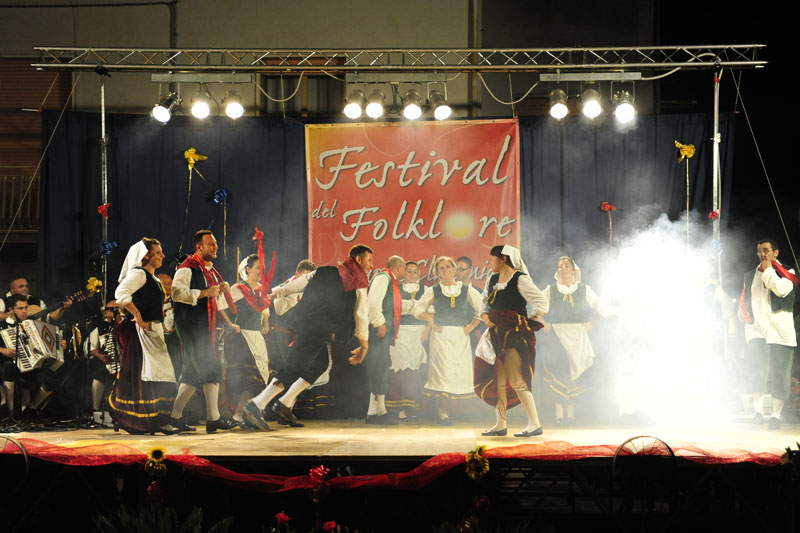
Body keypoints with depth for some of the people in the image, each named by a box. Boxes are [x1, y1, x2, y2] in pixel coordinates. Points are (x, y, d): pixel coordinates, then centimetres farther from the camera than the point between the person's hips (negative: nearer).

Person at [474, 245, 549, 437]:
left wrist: (527, 322, -11)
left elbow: (542, 304, -13)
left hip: (515, 335, -8)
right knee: (497, 380, 8)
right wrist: (485, 317, 5)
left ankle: (535, 424, -6)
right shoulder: (493, 279, 12)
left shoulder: (520, 279, -11)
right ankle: (500, 425, 15)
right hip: (497, 335, 8)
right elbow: (484, 302, 25)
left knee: (516, 380, -11)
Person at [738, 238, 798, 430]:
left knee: (780, 373, -1)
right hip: (757, 328, 1)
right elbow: (743, 303, 25)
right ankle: (758, 410, -25)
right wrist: (746, 318, 11)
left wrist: (768, 270, -6)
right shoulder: (750, 276, 19)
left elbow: (782, 289, -13)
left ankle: (776, 414, 6)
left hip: (781, 330, -1)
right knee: (758, 367, -19)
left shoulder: (787, 273, 7)